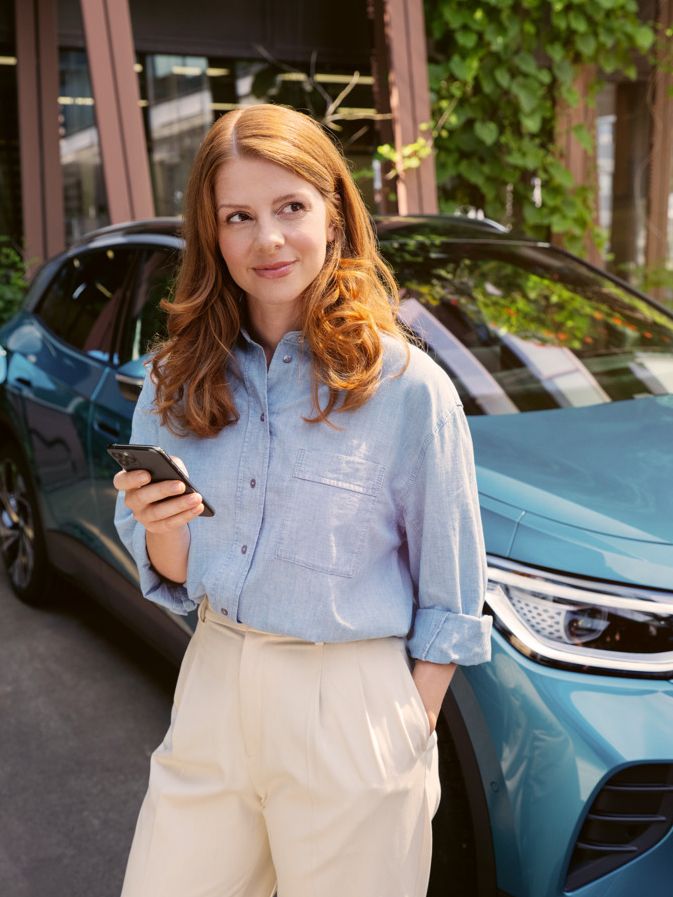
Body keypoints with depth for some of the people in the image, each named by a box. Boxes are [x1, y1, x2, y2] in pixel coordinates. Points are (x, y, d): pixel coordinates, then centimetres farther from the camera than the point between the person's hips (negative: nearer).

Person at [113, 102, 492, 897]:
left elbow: (450, 599, -6)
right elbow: (172, 576, 4)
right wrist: (160, 529, -16)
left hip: (350, 708, -4)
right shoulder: (179, 380, 0)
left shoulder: (405, 386, -13)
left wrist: (411, 733, -7)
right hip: (214, 685, 4)